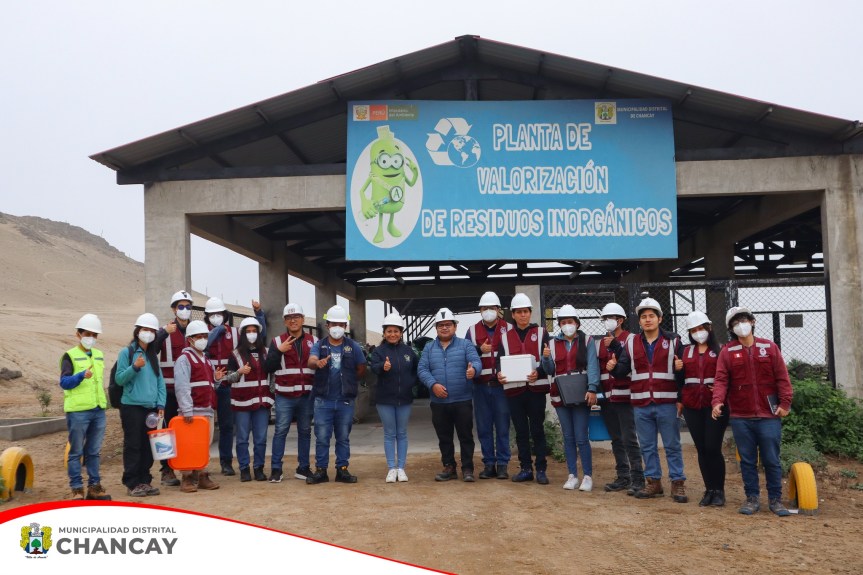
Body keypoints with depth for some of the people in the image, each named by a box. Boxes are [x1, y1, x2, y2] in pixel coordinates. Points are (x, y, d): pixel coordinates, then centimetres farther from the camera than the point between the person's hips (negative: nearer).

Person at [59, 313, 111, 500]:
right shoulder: (70, 356, -3)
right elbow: (64, 382, -14)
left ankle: (94, 486, 16)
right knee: (76, 452, 0)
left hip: (98, 410, 6)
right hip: (78, 411, -5)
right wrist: (82, 375, -30)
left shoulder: (99, 355, 15)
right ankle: (77, 489, 6)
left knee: (94, 451, 10)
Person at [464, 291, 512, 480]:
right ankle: (489, 464, 14)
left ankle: (503, 464, 9)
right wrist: (480, 350, -14)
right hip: (481, 386, 2)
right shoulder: (473, 330, 9)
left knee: (502, 427, 1)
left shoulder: (508, 329, 4)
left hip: (501, 385, -2)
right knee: (484, 428, 6)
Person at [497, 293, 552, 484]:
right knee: (521, 432, 8)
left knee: (537, 430, 2)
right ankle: (526, 469, 17)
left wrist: (539, 373, -19)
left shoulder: (541, 333, 5)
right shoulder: (506, 337, 11)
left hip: (536, 388, -2)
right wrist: (499, 374, -13)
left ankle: (541, 470, 8)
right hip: (514, 389, 2)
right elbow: (500, 361, 9)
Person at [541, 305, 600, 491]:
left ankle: (587, 476, 3)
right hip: (561, 396, 3)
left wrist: (592, 389, -20)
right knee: (568, 437, 8)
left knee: (581, 438, -5)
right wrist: (546, 358, -10)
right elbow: (550, 370, 10)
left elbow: (593, 366, -8)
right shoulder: (554, 343, 11)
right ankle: (572, 475, 14)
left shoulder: (586, 341, 2)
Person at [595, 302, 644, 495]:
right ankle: (623, 477, 18)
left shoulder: (630, 339, -3)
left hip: (624, 397, -6)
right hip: (606, 398, 6)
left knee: (629, 439, -7)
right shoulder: (600, 342, 15)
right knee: (616, 440, 11)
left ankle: (637, 479, 0)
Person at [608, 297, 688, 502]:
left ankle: (678, 483, 11)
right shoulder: (631, 343, 9)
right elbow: (623, 370, 7)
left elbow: (684, 371, 1)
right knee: (647, 446, 10)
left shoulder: (673, 341, 2)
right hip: (641, 405, 3)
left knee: (672, 446, 3)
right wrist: (614, 368, -14)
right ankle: (653, 482, 20)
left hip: (666, 403, -3)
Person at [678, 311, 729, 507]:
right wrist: (678, 369, -1)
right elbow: (681, 378, 19)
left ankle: (719, 491, 6)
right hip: (692, 406, 4)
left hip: (714, 405, -4)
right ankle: (709, 490, 15)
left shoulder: (719, 350, 2)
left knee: (713, 448, -7)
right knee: (701, 449, 6)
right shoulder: (686, 351, 15)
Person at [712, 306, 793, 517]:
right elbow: (721, 380, -5)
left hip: (769, 415, 0)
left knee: (772, 460, 3)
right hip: (740, 416, 0)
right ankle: (752, 498, 17)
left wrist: (785, 402, -5)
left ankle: (775, 499, 15)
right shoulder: (727, 352, 3)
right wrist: (717, 401, -20)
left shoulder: (769, 347, 5)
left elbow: (782, 377, 3)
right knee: (747, 460, 7)